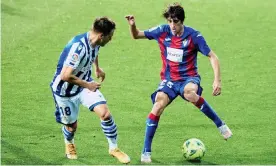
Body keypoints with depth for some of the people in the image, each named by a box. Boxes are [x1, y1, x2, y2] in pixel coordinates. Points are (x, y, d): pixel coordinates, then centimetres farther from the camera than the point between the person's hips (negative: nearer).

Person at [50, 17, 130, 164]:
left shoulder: (95, 42, -9)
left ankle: (114, 148, 7)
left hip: (85, 83, 6)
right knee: (72, 125, 12)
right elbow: (65, 76, -39)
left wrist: (97, 68, 30)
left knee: (105, 114, -12)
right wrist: (87, 85, -27)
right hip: (65, 90, -6)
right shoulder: (78, 47, -36)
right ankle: (69, 144, 48)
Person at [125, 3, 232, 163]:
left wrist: (217, 80, -21)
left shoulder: (193, 36, -13)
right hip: (169, 79, 3)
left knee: (189, 93, -39)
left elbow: (212, 57, -10)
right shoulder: (163, 31, -5)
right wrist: (132, 25, -16)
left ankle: (220, 124, -19)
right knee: (158, 105, -23)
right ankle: (146, 152, -13)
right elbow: (137, 35, 6)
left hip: (189, 78, -3)